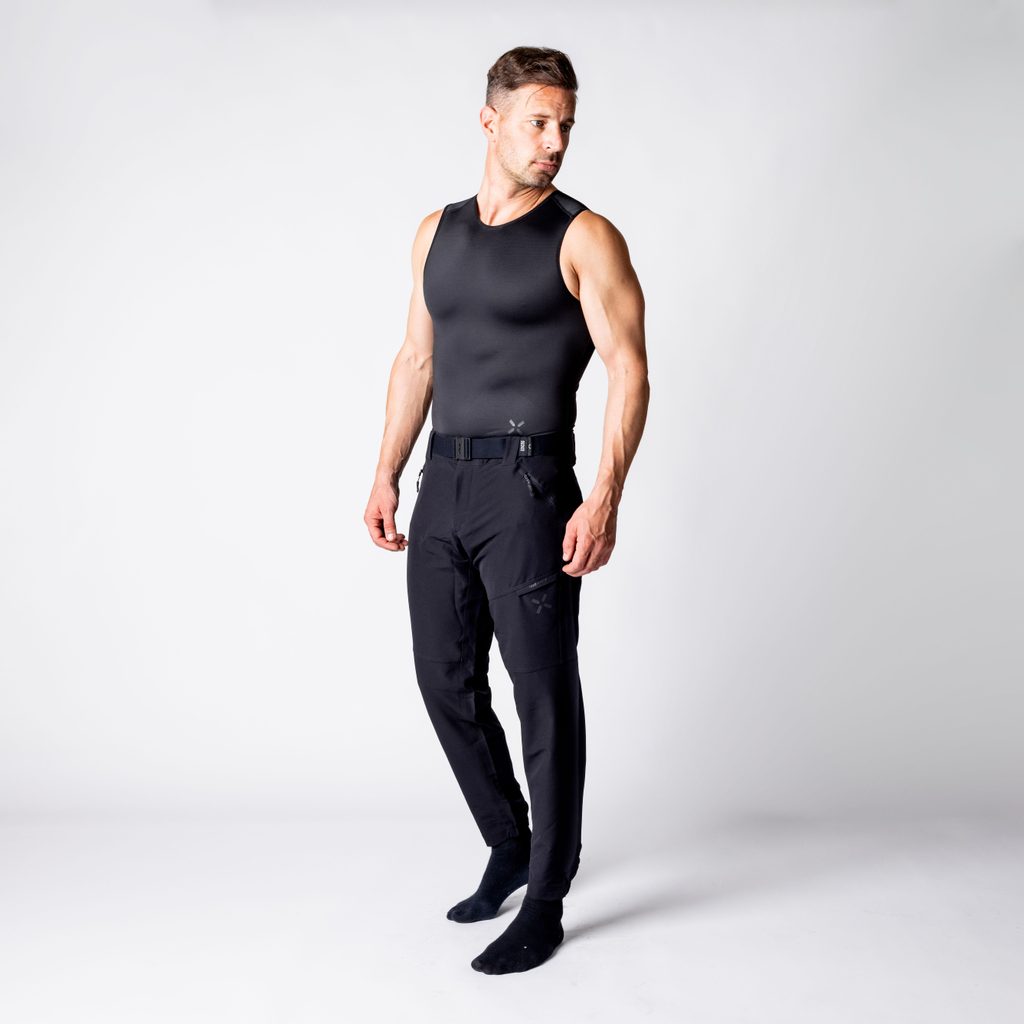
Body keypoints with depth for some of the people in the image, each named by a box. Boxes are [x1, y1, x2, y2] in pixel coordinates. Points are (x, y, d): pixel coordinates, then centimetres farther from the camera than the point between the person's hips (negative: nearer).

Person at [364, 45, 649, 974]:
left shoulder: (583, 238, -4)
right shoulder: (437, 233, 14)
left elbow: (629, 371, -11)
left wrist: (605, 498, -21)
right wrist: (387, 476, 12)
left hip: (528, 487, -6)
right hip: (442, 487, 6)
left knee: (543, 694, -1)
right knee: (446, 682, 12)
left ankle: (545, 904, 13)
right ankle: (509, 846, 33)